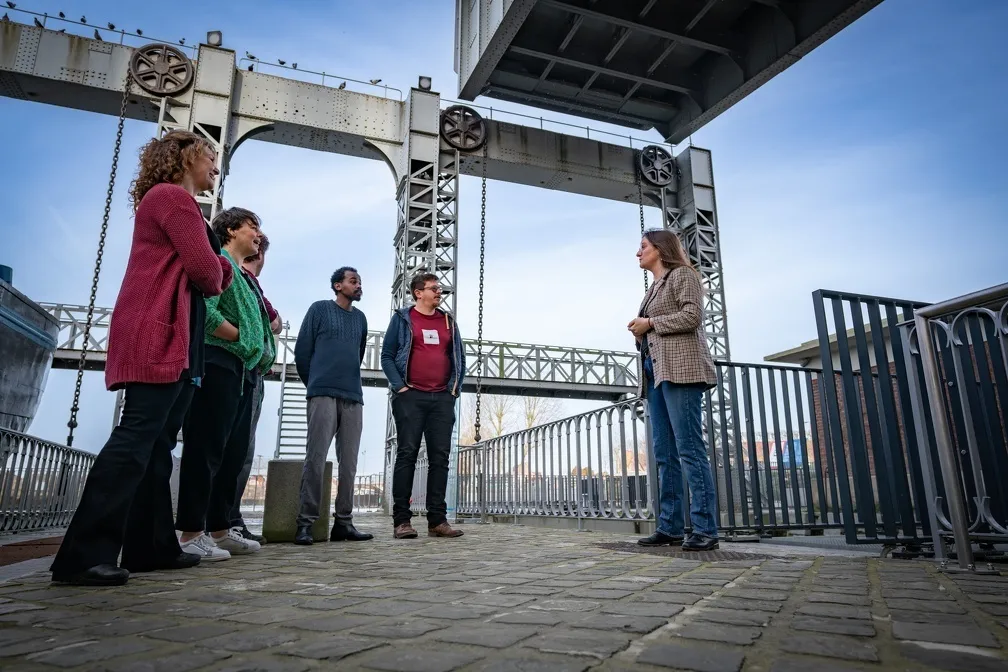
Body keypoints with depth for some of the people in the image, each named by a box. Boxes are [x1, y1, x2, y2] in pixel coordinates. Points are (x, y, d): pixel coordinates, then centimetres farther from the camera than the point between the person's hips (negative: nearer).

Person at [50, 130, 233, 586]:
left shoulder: (163, 199, 28)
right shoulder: (174, 197, -5)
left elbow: (197, 267, 23)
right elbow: (205, 270, -11)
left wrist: (220, 270, 5)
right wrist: (215, 280, 9)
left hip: (163, 338, 10)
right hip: (159, 338, -10)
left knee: (153, 445, 8)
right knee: (135, 440, -14)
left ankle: (151, 546, 12)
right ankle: (83, 555, -12)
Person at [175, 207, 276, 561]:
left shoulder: (245, 277, 25)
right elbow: (204, 310, -18)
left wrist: (259, 352, 8)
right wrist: (241, 338, -11)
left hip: (242, 370, 10)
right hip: (218, 363, -10)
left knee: (233, 453, 10)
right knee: (205, 449, -8)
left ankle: (220, 529, 17)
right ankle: (191, 534, -3)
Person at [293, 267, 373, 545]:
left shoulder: (360, 318, 18)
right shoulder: (320, 309, 6)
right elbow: (302, 351, 7)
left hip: (353, 397, 4)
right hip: (323, 395, -4)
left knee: (349, 463, 2)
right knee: (316, 458, -9)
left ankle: (343, 522, 7)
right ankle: (305, 522, -3)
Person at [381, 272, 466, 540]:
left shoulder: (448, 321, 17)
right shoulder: (402, 318, 6)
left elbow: (460, 357, 18)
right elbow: (387, 356, 2)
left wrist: (455, 388, 6)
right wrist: (400, 386, -9)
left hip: (442, 398, 4)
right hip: (411, 397, -4)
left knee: (440, 457, 1)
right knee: (407, 455, -5)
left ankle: (437, 520, 6)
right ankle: (402, 520, -1)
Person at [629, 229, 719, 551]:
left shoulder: (681, 275, 4)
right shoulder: (653, 288, 27)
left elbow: (691, 315, -11)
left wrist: (650, 323, -6)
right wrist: (640, 332, 6)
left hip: (680, 369, -9)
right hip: (656, 372, 9)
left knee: (689, 448, -12)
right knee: (664, 453, 4)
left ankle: (705, 529, -10)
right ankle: (670, 527, 5)